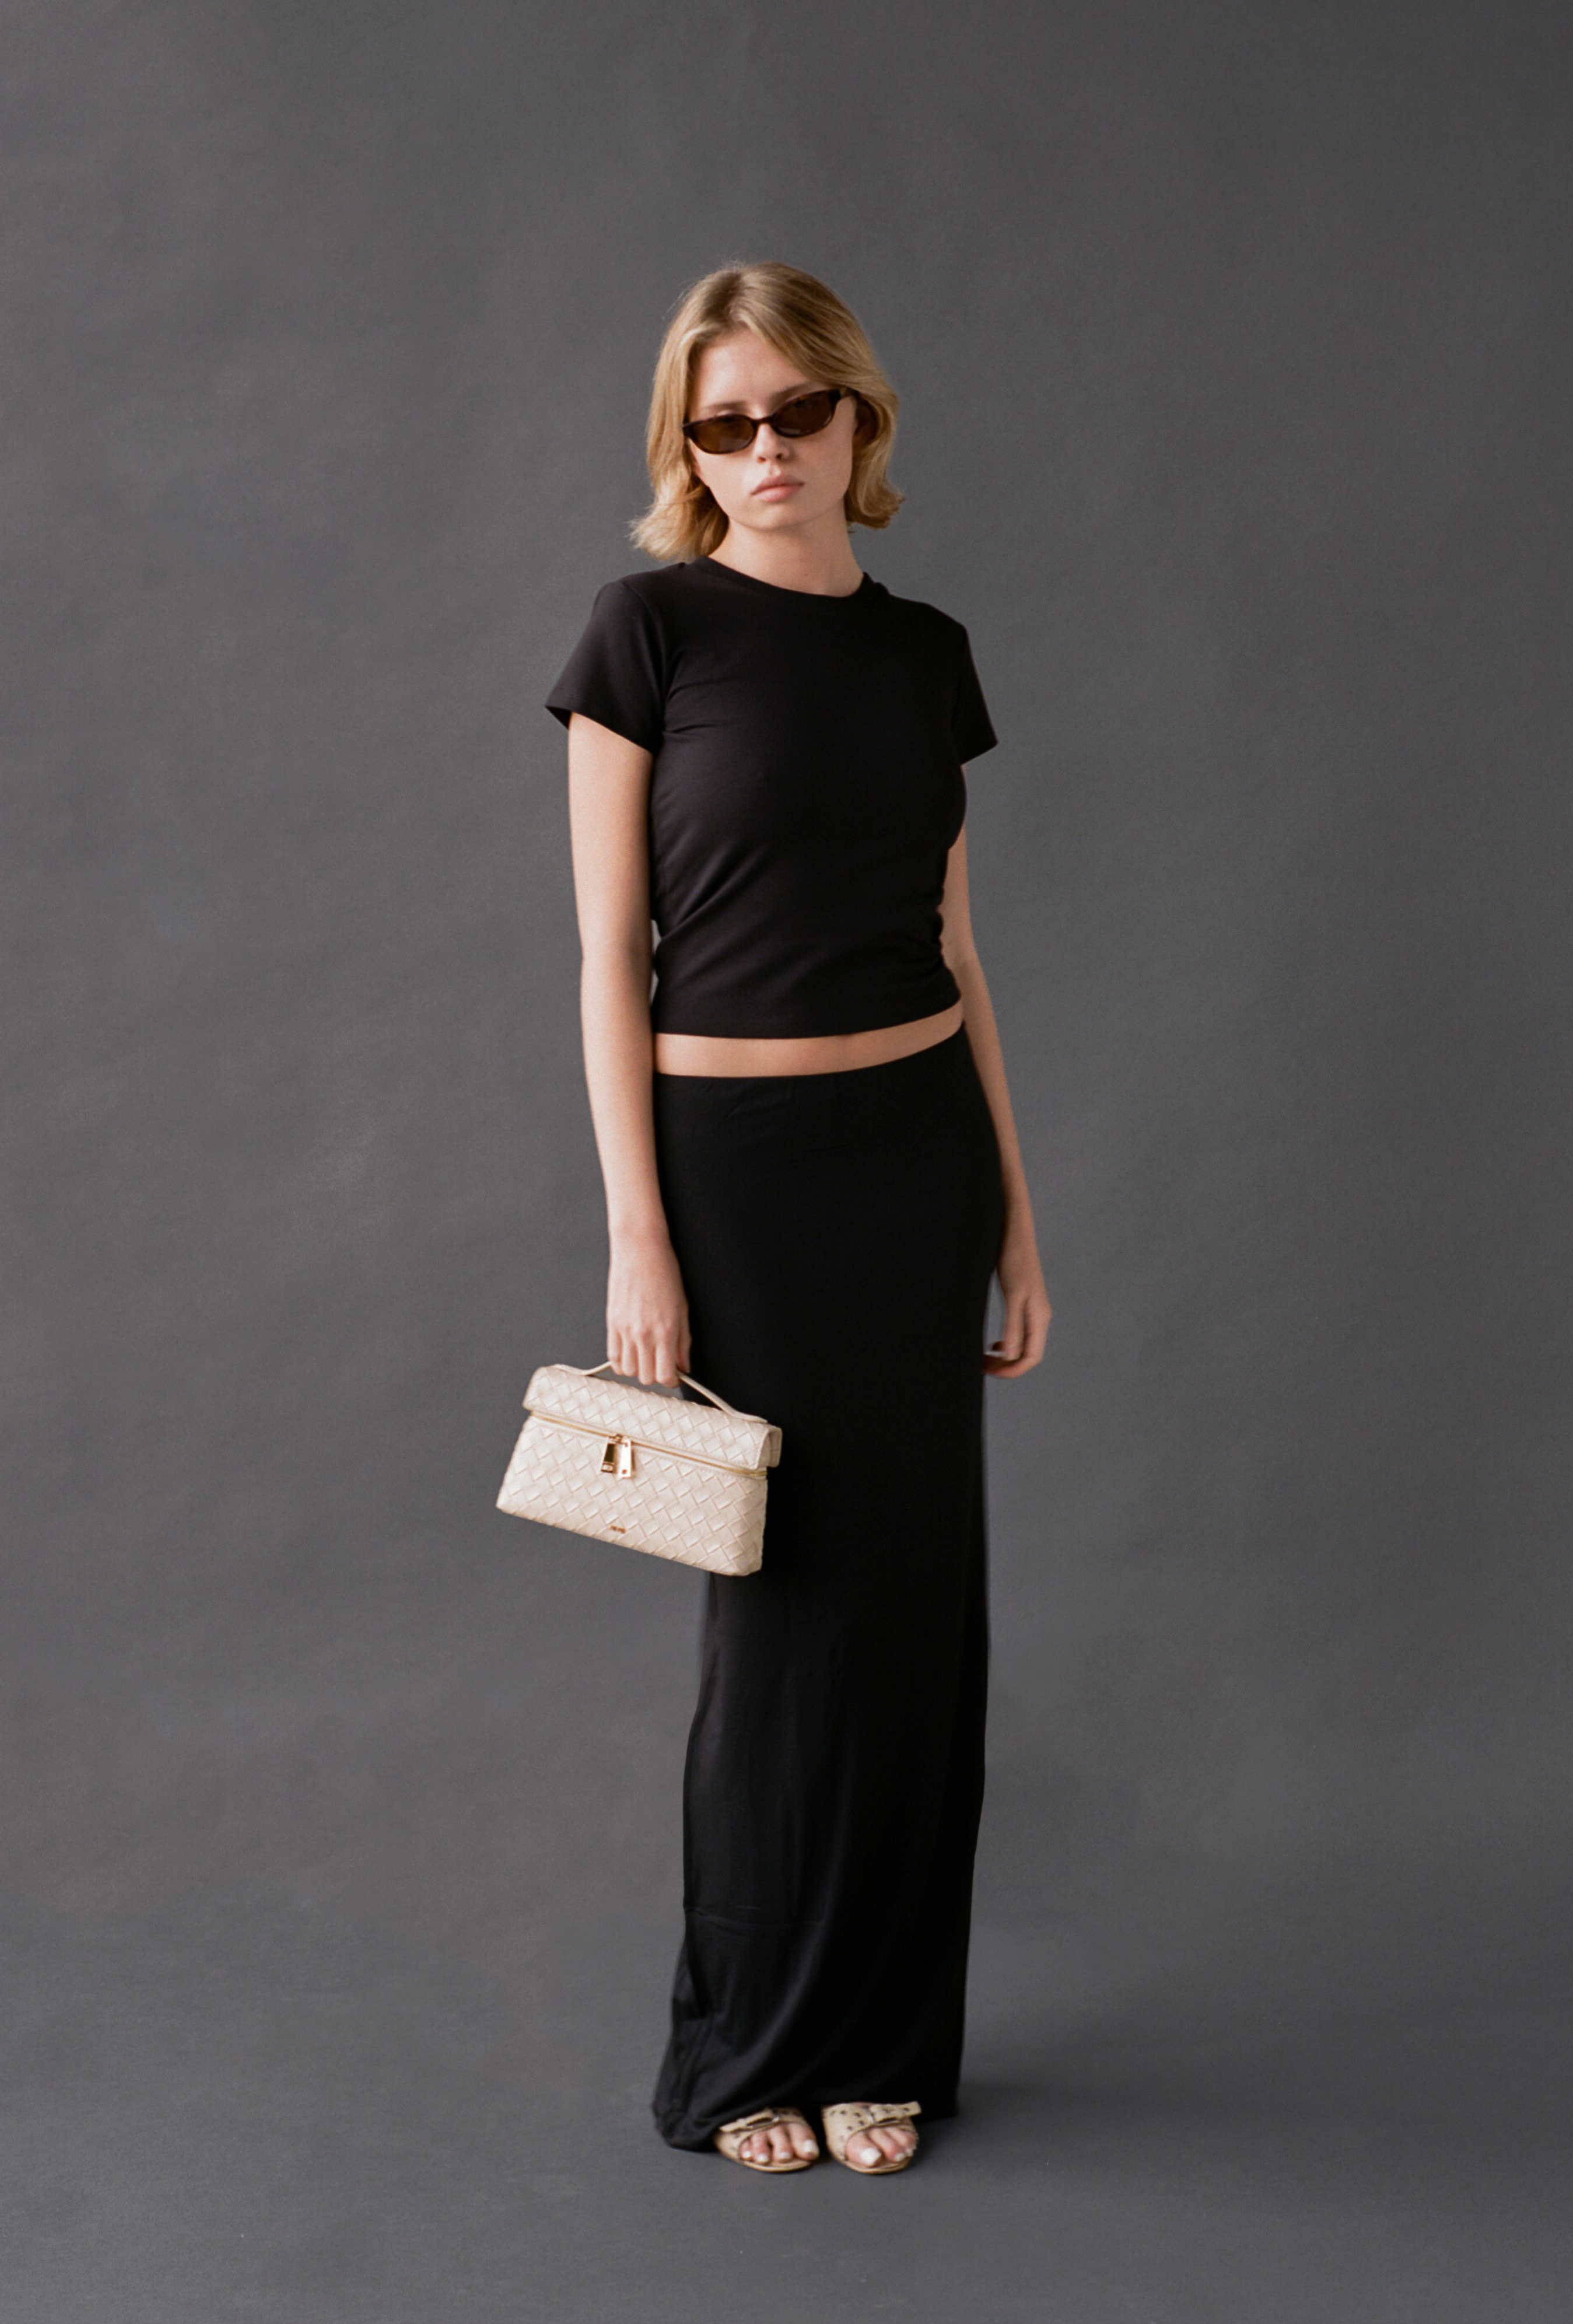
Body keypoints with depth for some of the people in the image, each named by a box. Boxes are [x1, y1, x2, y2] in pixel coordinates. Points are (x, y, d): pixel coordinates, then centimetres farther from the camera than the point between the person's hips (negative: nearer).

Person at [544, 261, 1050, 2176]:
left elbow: (955, 952, 11)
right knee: (782, 1604, 3)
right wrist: (636, 1240, -13)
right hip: (733, 1159, -4)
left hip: (919, 1152, 5)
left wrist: (1016, 1216, 10)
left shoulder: (924, 655, 7)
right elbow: (610, 956, -8)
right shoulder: (651, 629, -6)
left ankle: (880, 2039, 24)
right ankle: (746, 2049, 22)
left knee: (916, 1588, 8)